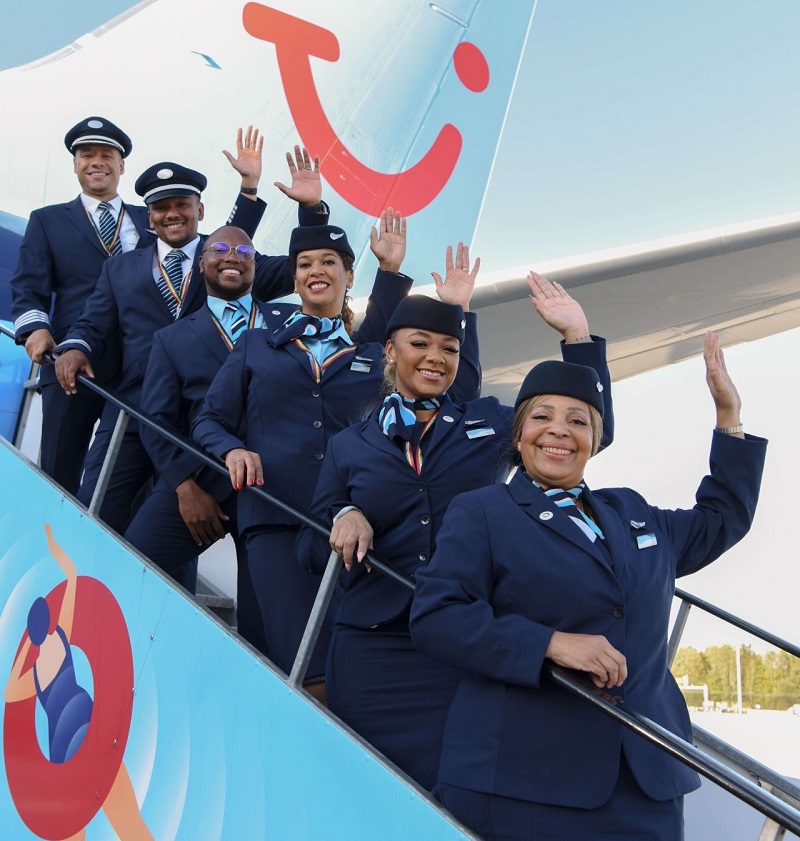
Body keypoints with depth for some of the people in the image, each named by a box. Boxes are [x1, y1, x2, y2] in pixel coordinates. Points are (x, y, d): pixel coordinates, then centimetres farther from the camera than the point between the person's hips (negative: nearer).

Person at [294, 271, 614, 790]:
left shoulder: (491, 424, 10)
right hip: (373, 654, 1)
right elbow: (311, 549, 11)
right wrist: (342, 518, -11)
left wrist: (576, 334, 3)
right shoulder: (351, 446, 11)